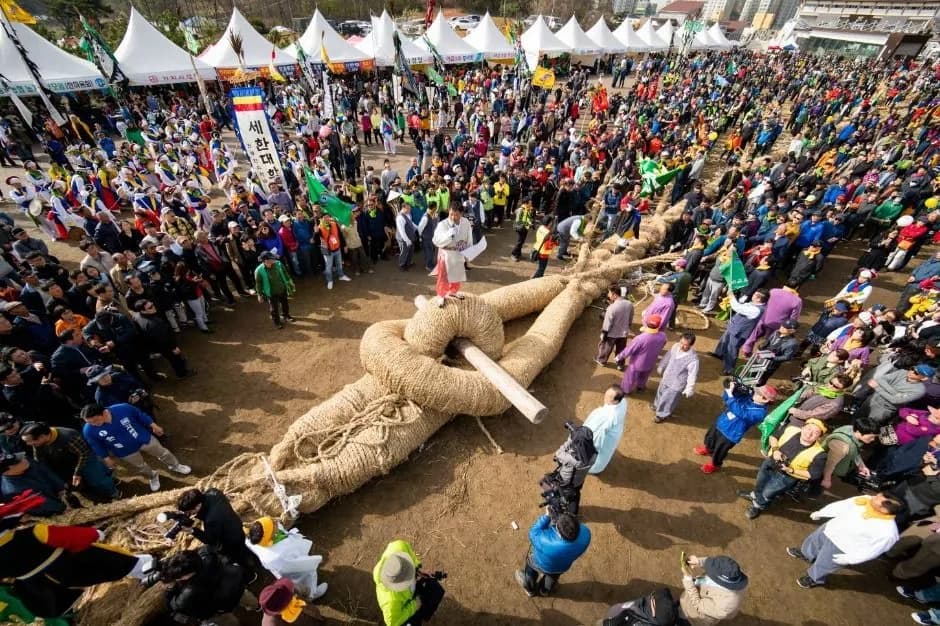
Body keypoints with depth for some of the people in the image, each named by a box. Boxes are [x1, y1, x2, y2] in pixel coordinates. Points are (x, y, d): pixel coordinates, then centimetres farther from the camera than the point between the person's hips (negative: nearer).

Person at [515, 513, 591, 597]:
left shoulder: (546, 542, -48)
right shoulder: (585, 534, -39)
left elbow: (533, 533, -27)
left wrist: (547, 516, -25)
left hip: (540, 563, -3)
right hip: (562, 566, 3)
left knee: (530, 570, 32)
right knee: (553, 575, 37)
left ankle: (530, 589, 58)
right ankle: (545, 590, 64)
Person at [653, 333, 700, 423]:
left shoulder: (693, 359, -34)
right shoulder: (675, 346, -15)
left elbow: (692, 375, -23)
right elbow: (667, 356, 4)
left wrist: (689, 389, -15)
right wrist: (661, 367, 18)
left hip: (676, 384, -6)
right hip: (666, 377, 6)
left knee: (668, 400, 15)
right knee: (661, 392, 29)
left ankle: (662, 415, 42)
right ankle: (657, 406, 58)